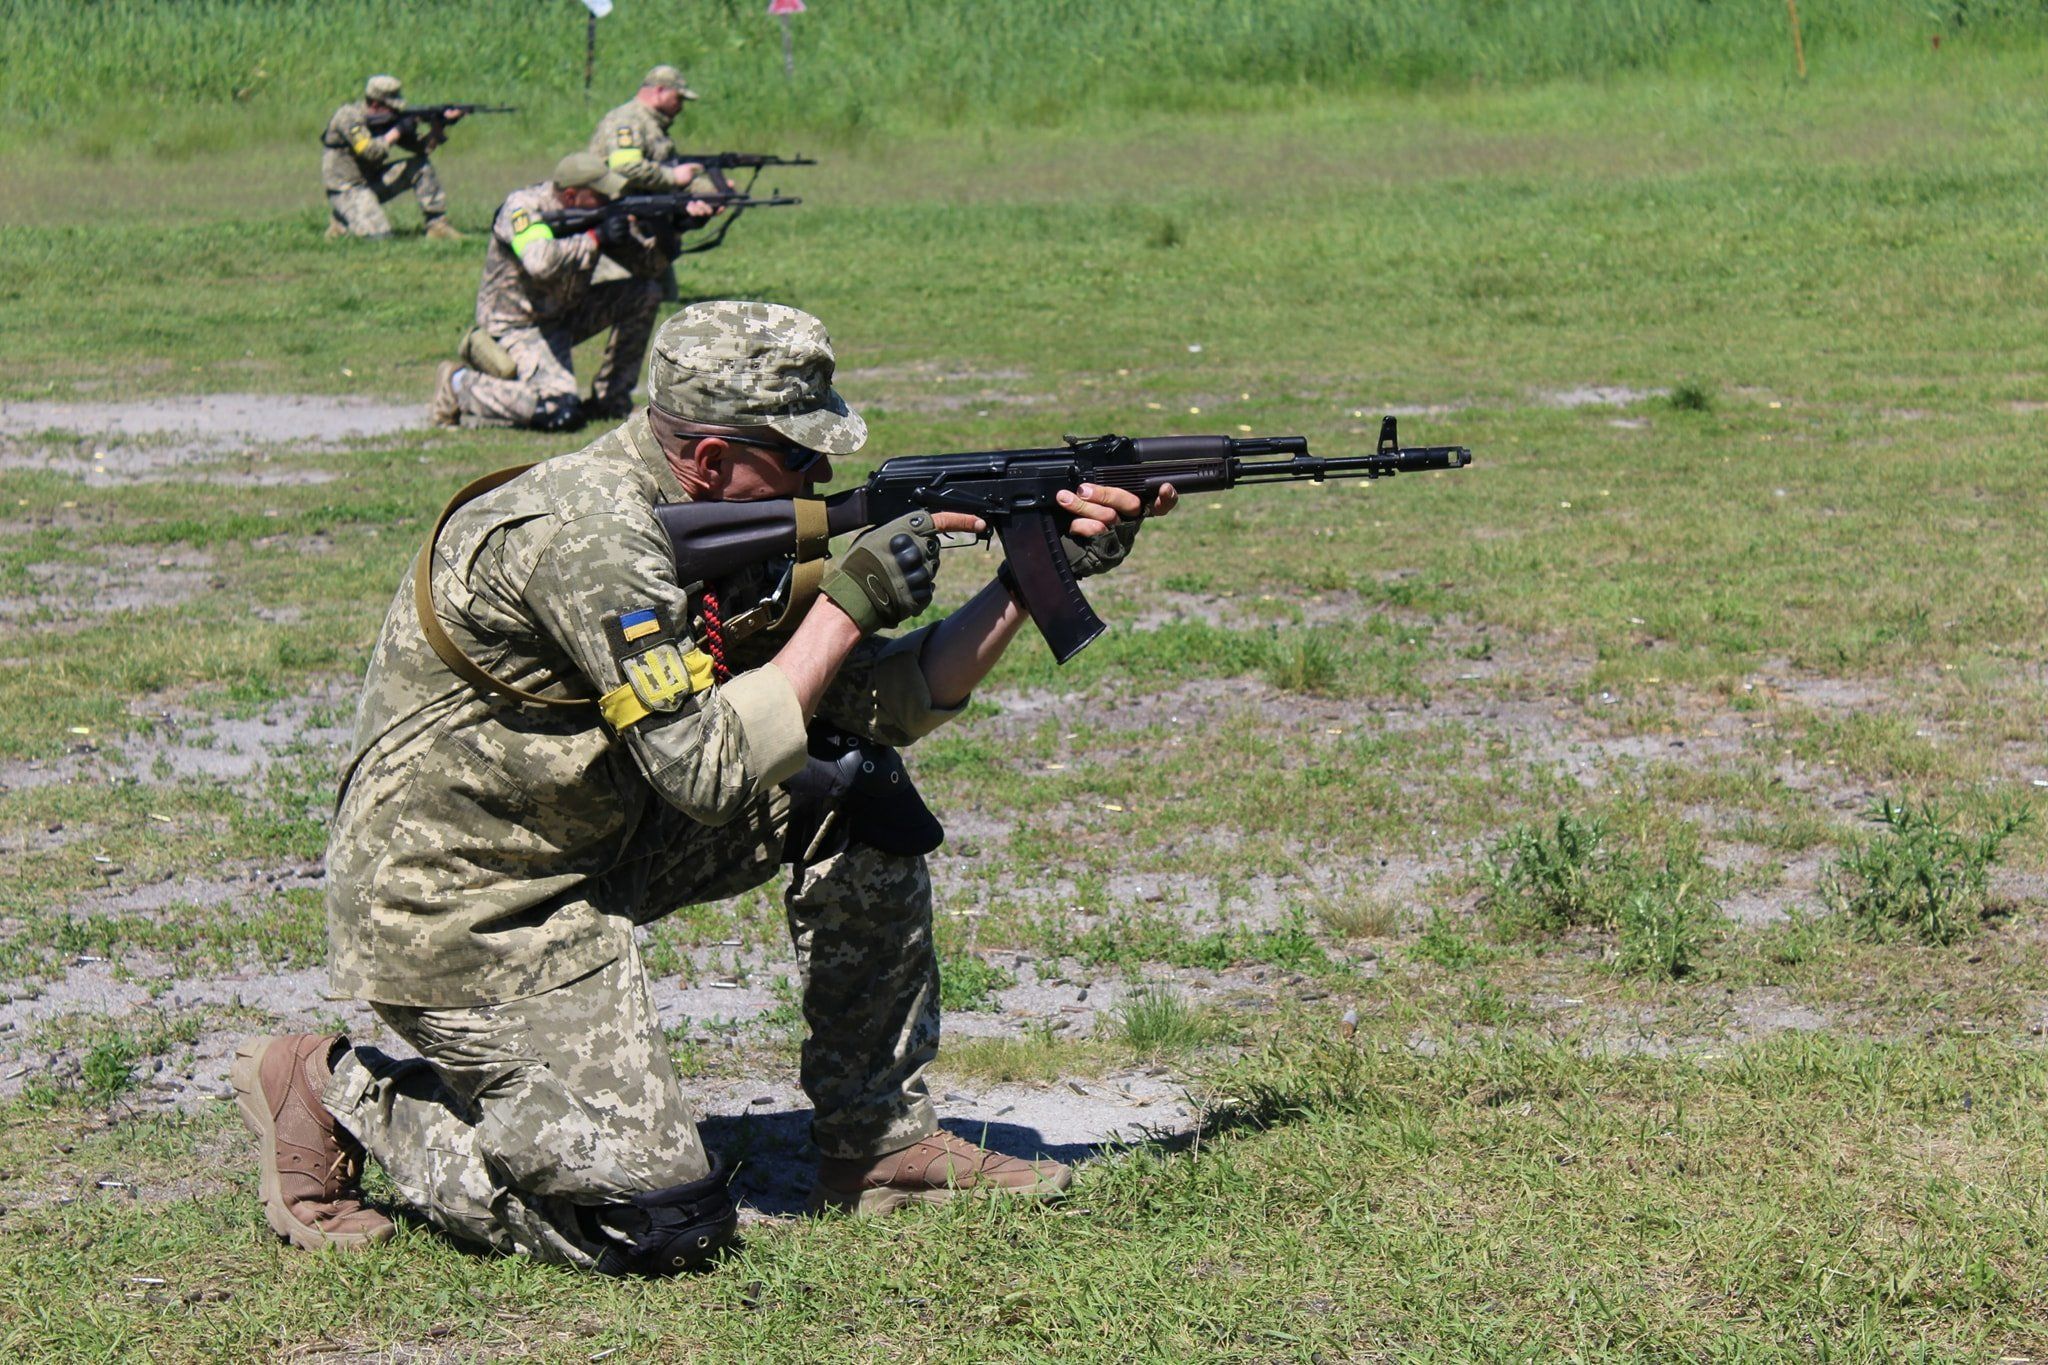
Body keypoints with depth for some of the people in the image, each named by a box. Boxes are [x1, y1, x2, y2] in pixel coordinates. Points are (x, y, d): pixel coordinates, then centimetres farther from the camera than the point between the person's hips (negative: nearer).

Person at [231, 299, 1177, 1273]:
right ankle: (340, 1092, 4)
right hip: (459, 908, -9)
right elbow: (709, 770, -29)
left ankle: (880, 1142, 8)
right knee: (663, 1223, -13)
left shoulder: (726, 525, 3)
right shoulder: (587, 536, -26)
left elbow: (890, 701, 6)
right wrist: (850, 600, -23)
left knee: (853, 781, 1)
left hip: (589, 843, 9)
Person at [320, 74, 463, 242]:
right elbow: (369, 151, -30)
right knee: (379, 235, -26)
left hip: (372, 181, 8)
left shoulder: (385, 119, 5)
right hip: (345, 189, -8)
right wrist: (396, 131, -21)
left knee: (421, 165, -4)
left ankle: (437, 224, -1)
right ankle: (342, 221, 2)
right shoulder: (350, 116, -18)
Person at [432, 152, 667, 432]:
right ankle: (459, 384, -6)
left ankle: (610, 399, 5)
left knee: (644, 292, -1)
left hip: (565, 315, 8)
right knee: (560, 412, -28)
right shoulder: (523, 207, -21)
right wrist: (596, 238, -33)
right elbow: (541, 263, -41)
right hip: (517, 324, -8)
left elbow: (650, 266, 3)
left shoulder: (598, 216, -1)